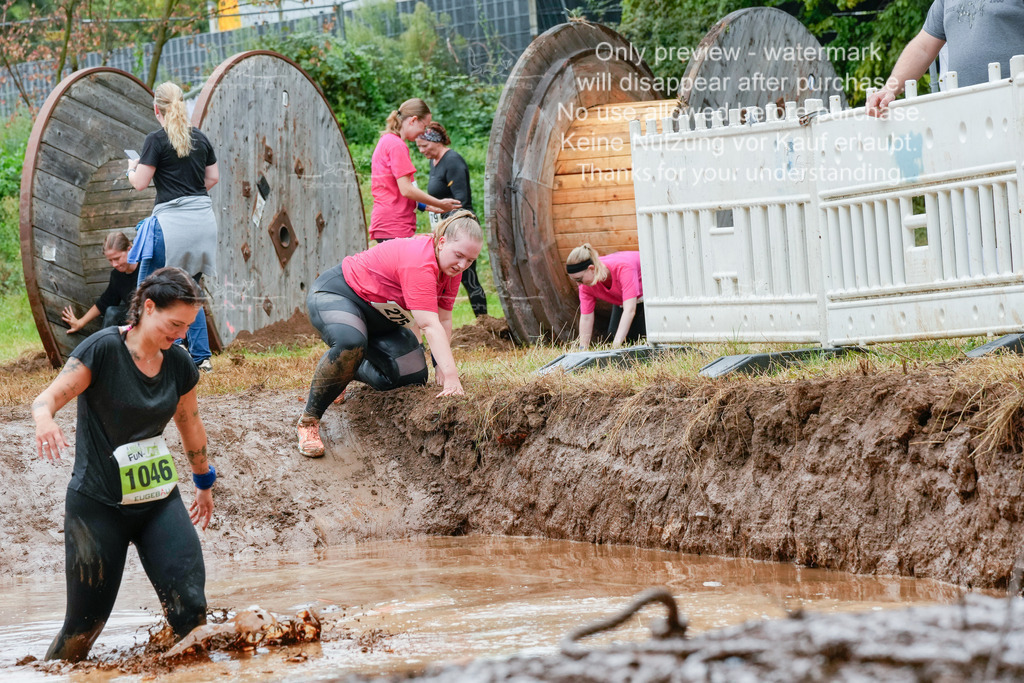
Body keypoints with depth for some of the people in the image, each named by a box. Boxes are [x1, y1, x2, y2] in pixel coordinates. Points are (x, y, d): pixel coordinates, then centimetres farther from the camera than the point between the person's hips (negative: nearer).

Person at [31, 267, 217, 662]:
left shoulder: (179, 365, 3)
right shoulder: (103, 349, -14)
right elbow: (49, 398, -18)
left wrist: (204, 483, 31)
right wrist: (44, 418, -43)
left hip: (159, 501, 5)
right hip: (98, 505, -4)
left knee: (190, 607, -10)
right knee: (86, 623, 1)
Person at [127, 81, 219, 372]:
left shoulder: (157, 140, -7)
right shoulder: (199, 138, 11)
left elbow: (140, 183, -6)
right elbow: (213, 177, 16)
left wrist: (132, 168, 14)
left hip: (172, 220, -6)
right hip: (204, 216, 6)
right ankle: (201, 356, 10)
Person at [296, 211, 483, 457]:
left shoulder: (452, 268, -7)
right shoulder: (419, 261, -35)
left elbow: (444, 319, -4)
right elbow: (429, 325, -41)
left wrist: (442, 366, -13)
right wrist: (450, 374, -46)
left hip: (380, 316, 10)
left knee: (413, 378, 1)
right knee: (350, 344, -41)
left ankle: (349, 370, 29)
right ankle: (308, 422, -26)